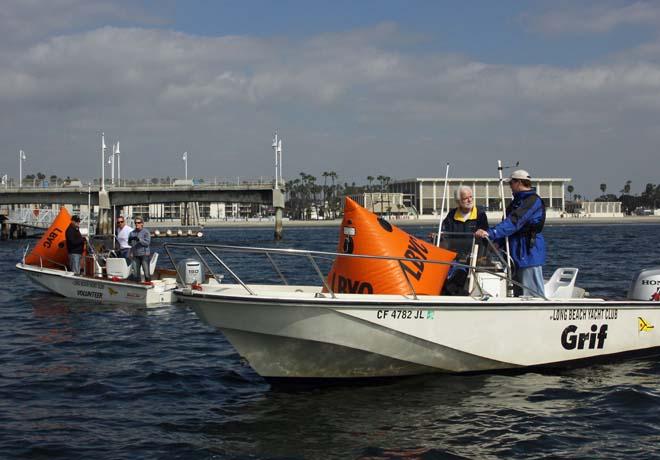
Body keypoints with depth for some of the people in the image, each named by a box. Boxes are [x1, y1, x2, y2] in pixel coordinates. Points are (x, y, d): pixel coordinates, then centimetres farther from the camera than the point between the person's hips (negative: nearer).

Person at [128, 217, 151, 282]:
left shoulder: (146, 232, -1)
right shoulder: (132, 233, 12)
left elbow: (147, 243, -11)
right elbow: (130, 244, 12)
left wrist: (139, 239, -25)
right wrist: (130, 240, -11)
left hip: (144, 254, -4)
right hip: (135, 255, 4)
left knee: (146, 271, -8)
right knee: (136, 271, 3)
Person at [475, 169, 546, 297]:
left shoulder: (533, 201, -14)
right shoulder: (517, 201, 17)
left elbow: (514, 222, -26)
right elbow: (510, 221, 23)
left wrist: (490, 233, -34)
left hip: (529, 253, -10)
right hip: (516, 255, 10)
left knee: (532, 295, -8)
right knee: (519, 294, 14)